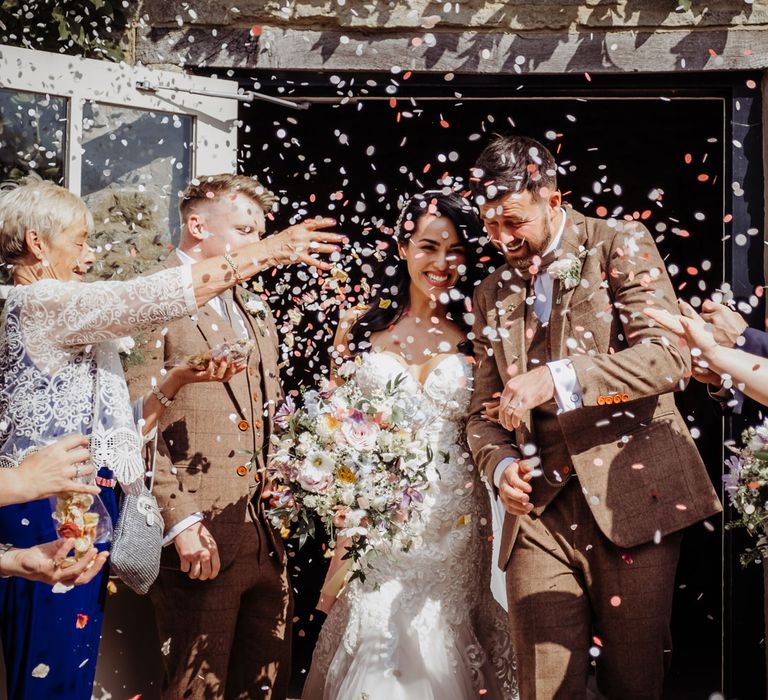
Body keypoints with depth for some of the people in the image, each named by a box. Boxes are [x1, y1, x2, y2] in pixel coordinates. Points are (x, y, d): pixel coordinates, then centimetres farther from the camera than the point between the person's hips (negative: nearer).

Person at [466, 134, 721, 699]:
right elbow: (484, 413, 18)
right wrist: (502, 467, -5)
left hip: (632, 501, -3)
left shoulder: (621, 246, 2)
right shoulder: (492, 297, 17)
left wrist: (559, 378, -24)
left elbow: (668, 357, -11)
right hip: (538, 513, 4)